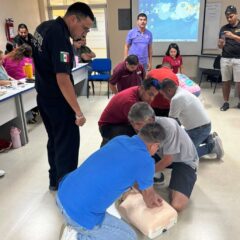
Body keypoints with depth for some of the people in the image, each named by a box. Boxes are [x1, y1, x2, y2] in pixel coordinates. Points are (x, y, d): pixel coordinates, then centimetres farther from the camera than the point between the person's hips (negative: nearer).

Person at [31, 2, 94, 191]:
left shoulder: (44, 27, 7)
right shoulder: (60, 36, -23)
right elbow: (62, 79, -28)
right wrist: (78, 112, -25)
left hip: (44, 97, 10)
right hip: (58, 100, -10)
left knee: (55, 140, 19)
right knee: (68, 144, 0)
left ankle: (55, 180, 33)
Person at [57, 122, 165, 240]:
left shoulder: (120, 139, 7)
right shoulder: (145, 161, -13)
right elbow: (147, 192, 8)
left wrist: (151, 194, 35)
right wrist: (150, 204, 32)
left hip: (62, 194, 7)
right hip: (80, 215, -7)